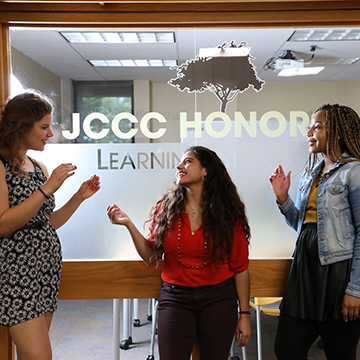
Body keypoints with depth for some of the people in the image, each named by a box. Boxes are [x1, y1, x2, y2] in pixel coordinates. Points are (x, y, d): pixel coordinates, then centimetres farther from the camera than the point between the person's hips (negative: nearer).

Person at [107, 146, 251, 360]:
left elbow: (240, 267, -1)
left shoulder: (228, 214, -3)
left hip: (218, 299, 0)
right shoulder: (166, 209, 0)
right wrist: (129, 224, -7)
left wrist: (244, 314, 0)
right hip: (176, 297, 1)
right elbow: (152, 258, 3)